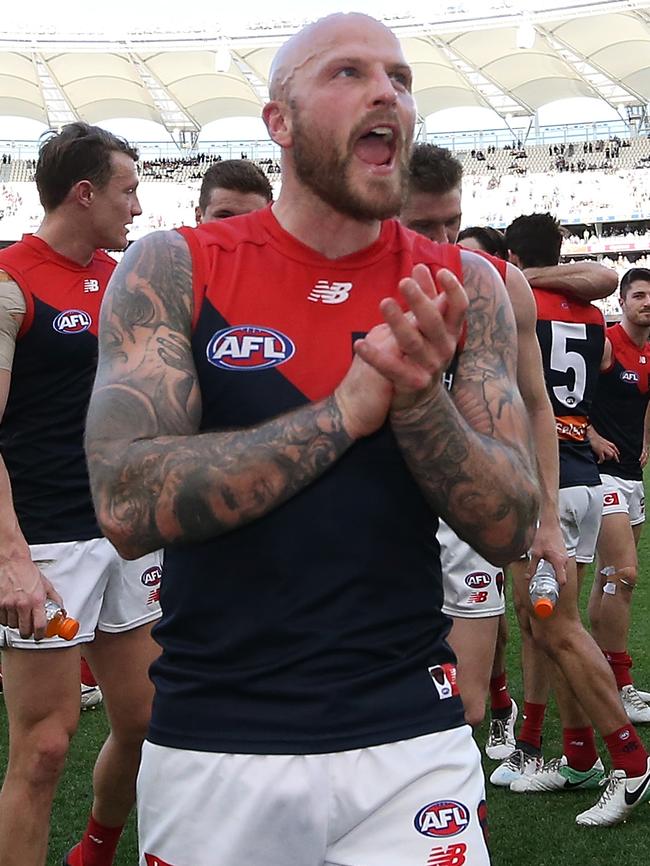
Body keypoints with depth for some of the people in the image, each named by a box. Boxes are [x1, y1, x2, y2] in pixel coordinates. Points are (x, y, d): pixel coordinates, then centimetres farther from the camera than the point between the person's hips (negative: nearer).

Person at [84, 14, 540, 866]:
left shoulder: (462, 285, 0)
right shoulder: (173, 270, -6)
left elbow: (510, 529, -4)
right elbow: (129, 505, -18)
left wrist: (418, 398, -22)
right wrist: (349, 407, -21)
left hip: (410, 739, 1)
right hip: (213, 744, 0)